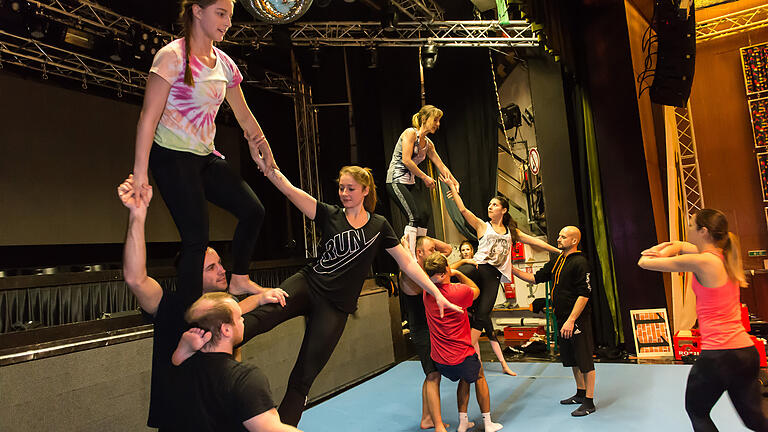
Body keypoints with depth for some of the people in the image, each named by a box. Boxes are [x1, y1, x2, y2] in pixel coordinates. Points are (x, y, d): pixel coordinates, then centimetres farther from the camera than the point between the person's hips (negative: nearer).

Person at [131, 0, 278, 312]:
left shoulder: (224, 64, 9)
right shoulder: (173, 56, -11)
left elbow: (244, 116, 17)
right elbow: (148, 116, -16)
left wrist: (267, 153, 19)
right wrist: (139, 171, -20)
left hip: (206, 157, 7)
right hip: (172, 157, -7)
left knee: (253, 210, 2)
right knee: (196, 237, -10)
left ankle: (239, 280, 20)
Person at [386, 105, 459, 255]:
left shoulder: (428, 143, 14)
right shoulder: (410, 133, -9)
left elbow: (441, 166, 14)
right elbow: (406, 160, -19)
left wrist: (454, 183, 5)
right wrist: (425, 177, -13)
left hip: (409, 183, 9)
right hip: (396, 180, -9)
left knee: (424, 214, 4)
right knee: (415, 217, -18)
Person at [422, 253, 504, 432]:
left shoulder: (427, 293, -6)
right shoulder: (460, 291, -20)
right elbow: (476, 290, 5)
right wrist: (458, 273, 8)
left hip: (439, 357, 4)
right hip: (462, 354, -4)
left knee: (465, 378, 30)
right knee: (479, 376, 26)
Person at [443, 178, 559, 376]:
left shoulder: (511, 231, 23)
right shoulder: (482, 226, 14)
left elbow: (534, 241, 25)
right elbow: (463, 209, 5)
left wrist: (558, 250, 25)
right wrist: (452, 186, 1)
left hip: (494, 276, 1)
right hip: (478, 269, -1)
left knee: (481, 316, -11)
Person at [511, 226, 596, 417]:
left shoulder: (580, 262, -14)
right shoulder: (557, 262, 13)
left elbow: (584, 294, -19)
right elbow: (535, 278, 16)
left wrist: (571, 321, -22)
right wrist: (512, 269, 6)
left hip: (578, 319, -9)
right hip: (562, 319, 9)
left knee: (584, 359, 0)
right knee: (572, 358, 19)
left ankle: (589, 402, 10)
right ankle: (581, 393, 33)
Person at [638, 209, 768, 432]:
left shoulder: (702, 261, -16)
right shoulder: (724, 258, 8)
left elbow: (644, 262, -12)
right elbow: (681, 246, 22)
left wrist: (657, 252, 9)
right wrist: (668, 247, 0)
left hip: (718, 355, -8)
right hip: (747, 350, 8)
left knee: (696, 412, 15)